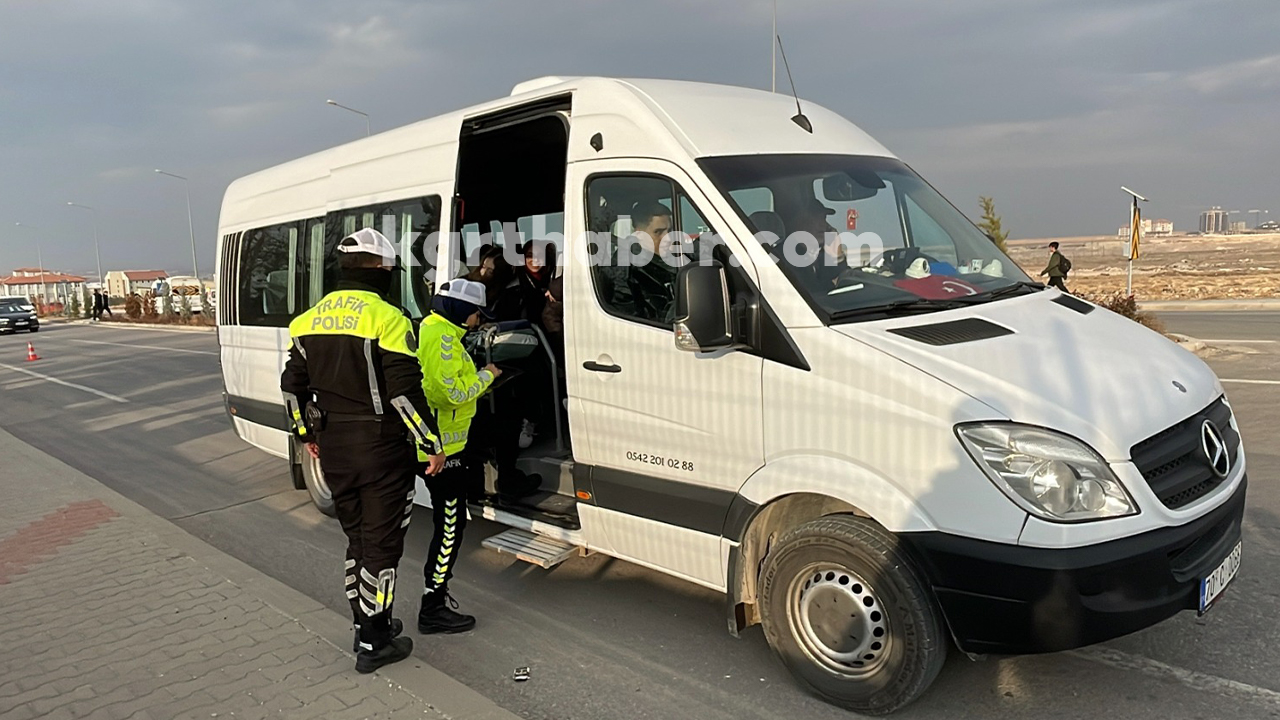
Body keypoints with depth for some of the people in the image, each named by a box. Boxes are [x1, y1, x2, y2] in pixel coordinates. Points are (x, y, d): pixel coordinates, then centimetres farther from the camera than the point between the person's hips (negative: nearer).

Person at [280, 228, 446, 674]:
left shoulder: (311, 319, 7)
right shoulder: (386, 318, -16)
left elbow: (293, 385, 14)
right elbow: (404, 392, -20)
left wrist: (307, 434, 26)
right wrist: (432, 443, -11)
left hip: (332, 448, 7)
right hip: (381, 448, -7)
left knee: (357, 539, 20)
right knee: (382, 545, 4)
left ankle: (367, 624, 31)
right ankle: (373, 645, 13)